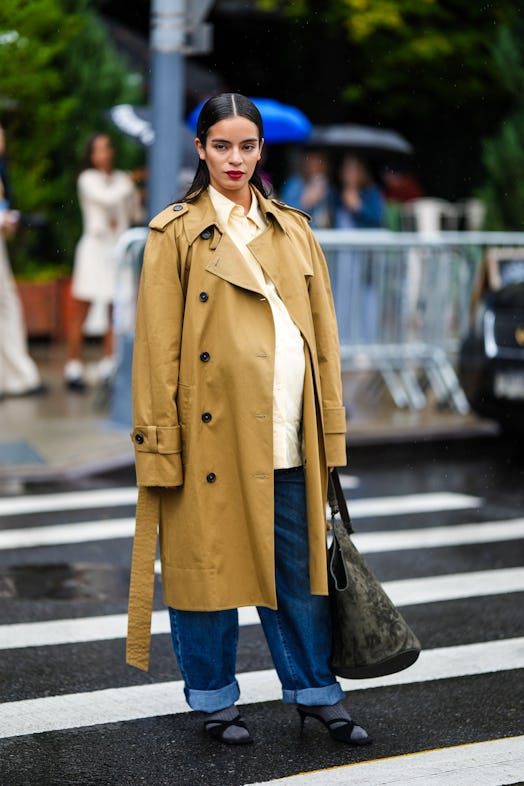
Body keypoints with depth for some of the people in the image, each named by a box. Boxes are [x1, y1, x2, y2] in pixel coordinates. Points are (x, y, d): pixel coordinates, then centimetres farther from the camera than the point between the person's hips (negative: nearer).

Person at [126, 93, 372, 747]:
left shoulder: (293, 229, 13)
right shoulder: (176, 233, 0)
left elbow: (322, 332, 14)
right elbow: (158, 345, -3)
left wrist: (330, 425, 10)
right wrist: (161, 439, -9)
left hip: (287, 434, 4)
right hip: (212, 427, -4)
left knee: (298, 564, 9)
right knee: (208, 561, 5)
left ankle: (315, 690, 23)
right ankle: (215, 698, 20)